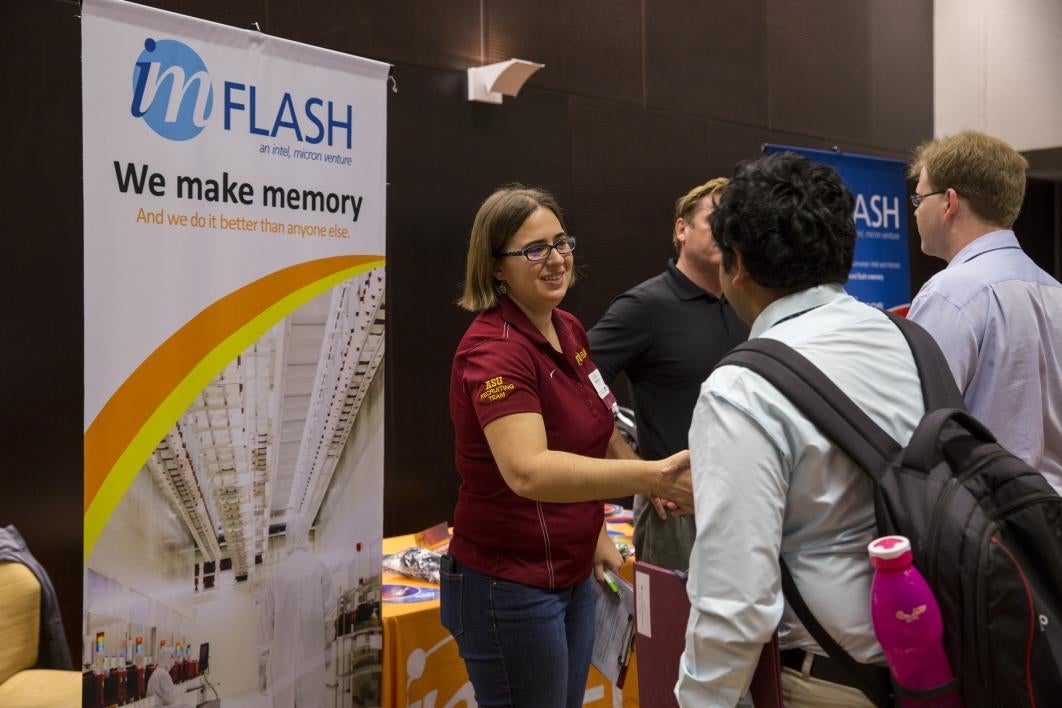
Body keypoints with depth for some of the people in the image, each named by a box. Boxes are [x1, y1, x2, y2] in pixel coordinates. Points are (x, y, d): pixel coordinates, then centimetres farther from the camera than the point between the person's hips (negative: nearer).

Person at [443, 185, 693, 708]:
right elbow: (529, 471, -38)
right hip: (511, 587, -8)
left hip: (572, 574, 9)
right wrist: (650, 476, -45)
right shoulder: (494, 350, -22)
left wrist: (595, 532, 19)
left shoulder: (569, 331, 5)